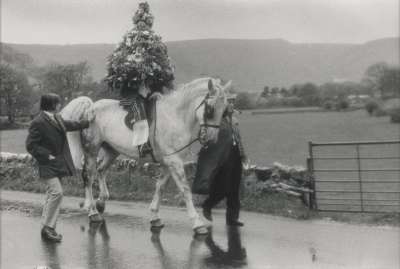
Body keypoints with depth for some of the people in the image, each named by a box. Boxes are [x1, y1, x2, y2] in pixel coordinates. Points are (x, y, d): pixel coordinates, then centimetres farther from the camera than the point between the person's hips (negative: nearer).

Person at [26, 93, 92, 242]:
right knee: (56, 192, -16)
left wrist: (87, 122, 37)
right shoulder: (38, 123, -16)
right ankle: (48, 227, -7)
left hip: (58, 163, 9)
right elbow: (30, 145, -14)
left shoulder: (56, 118, 10)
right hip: (48, 165, -9)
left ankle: (47, 226, 19)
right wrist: (47, 156, -18)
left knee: (52, 194, 11)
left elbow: (69, 125, 29)